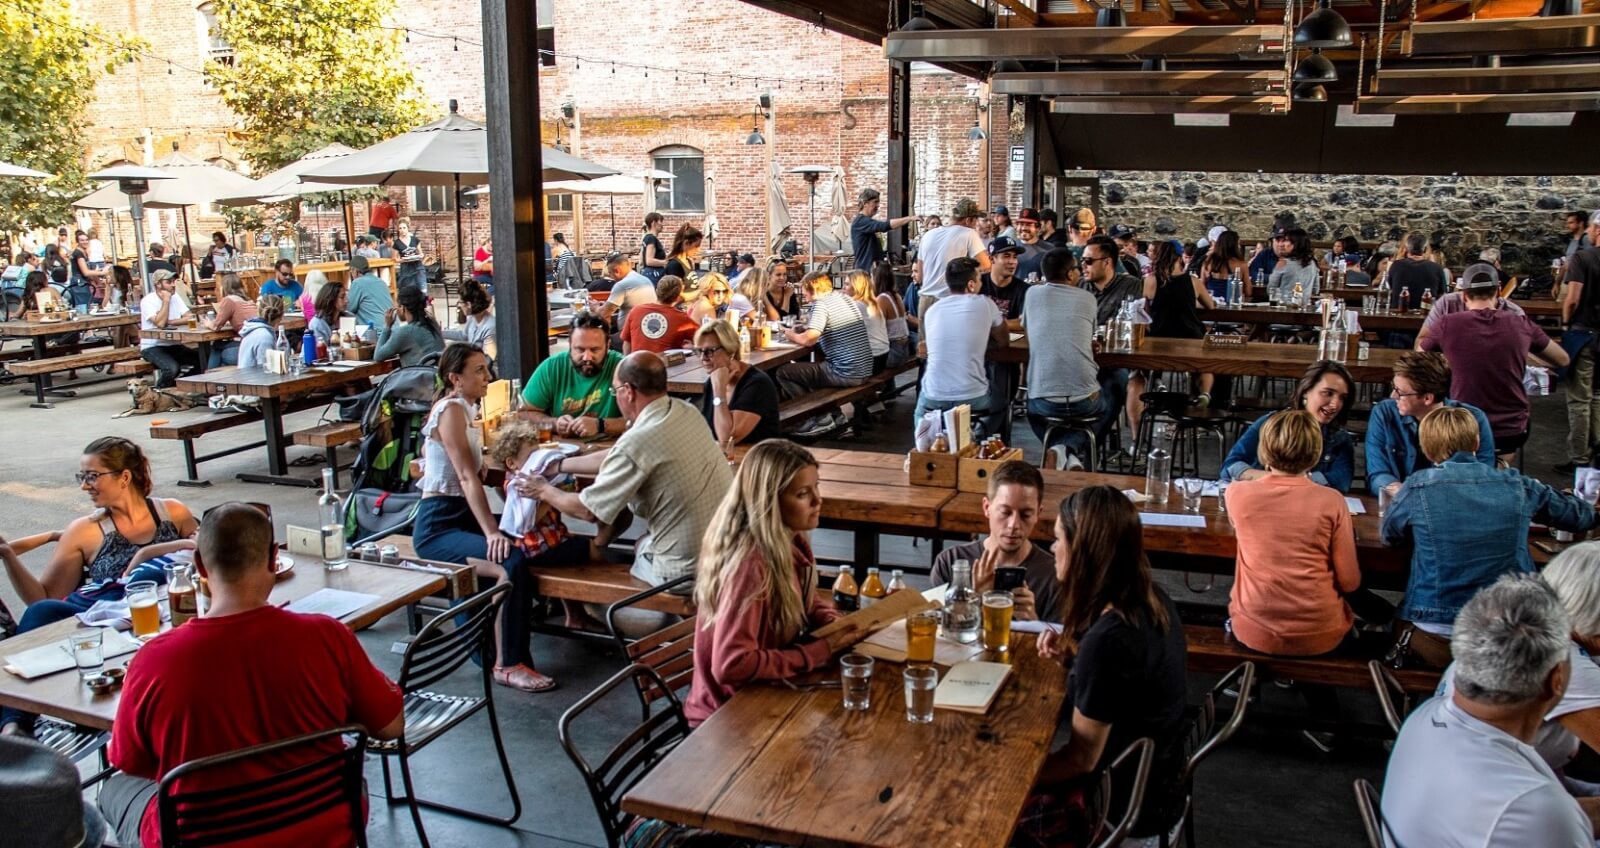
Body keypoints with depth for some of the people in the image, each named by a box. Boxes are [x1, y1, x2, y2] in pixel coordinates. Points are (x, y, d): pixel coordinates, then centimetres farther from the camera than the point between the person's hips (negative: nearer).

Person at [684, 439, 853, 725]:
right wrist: (820, 651, -23)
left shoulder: (792, 542, -3)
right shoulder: (750, 564, -28)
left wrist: (835, 625, -5)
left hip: (766, 693, 7)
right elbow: (732, 664, -30)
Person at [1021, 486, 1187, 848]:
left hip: (1123, 806, -8)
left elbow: (1081, 759, -21)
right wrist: (1072, 647, 0)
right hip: (1155, 780, 8)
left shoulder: (1108, 639, -31)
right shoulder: (1152, 601, -5)